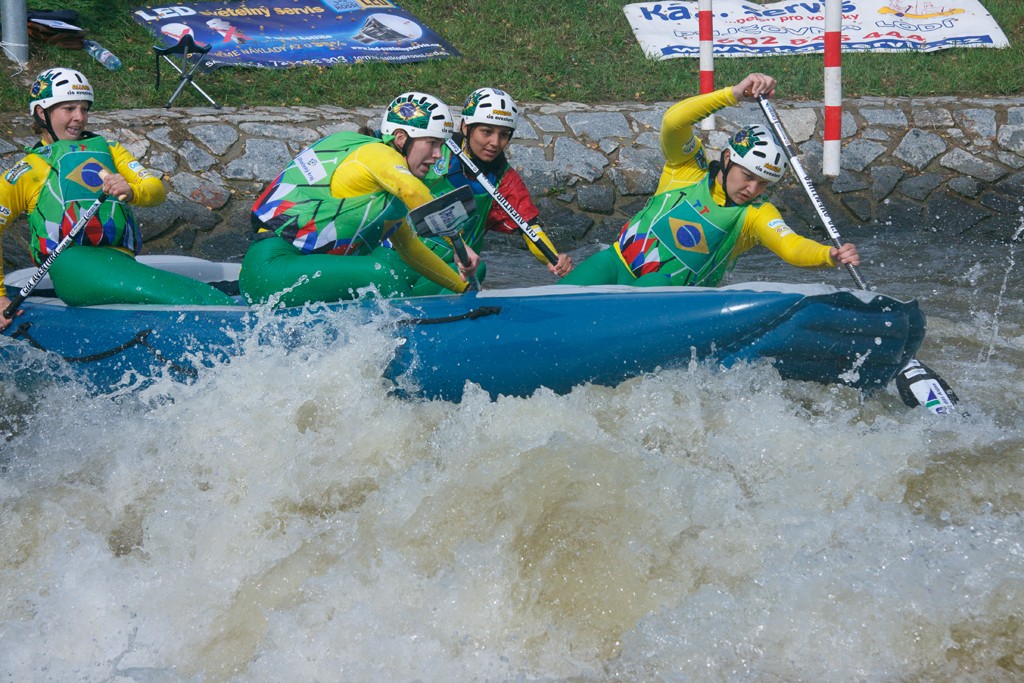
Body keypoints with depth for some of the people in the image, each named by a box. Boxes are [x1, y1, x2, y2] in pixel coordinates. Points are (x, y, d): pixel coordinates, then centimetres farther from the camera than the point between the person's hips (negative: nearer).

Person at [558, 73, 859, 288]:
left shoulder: (756, 215, -5)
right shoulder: (688, 168, -3)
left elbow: (791, 246, -23)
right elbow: (674, 121, -22)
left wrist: (829, 255, -45)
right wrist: (734, 93, -34)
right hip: (618, 261, 1)